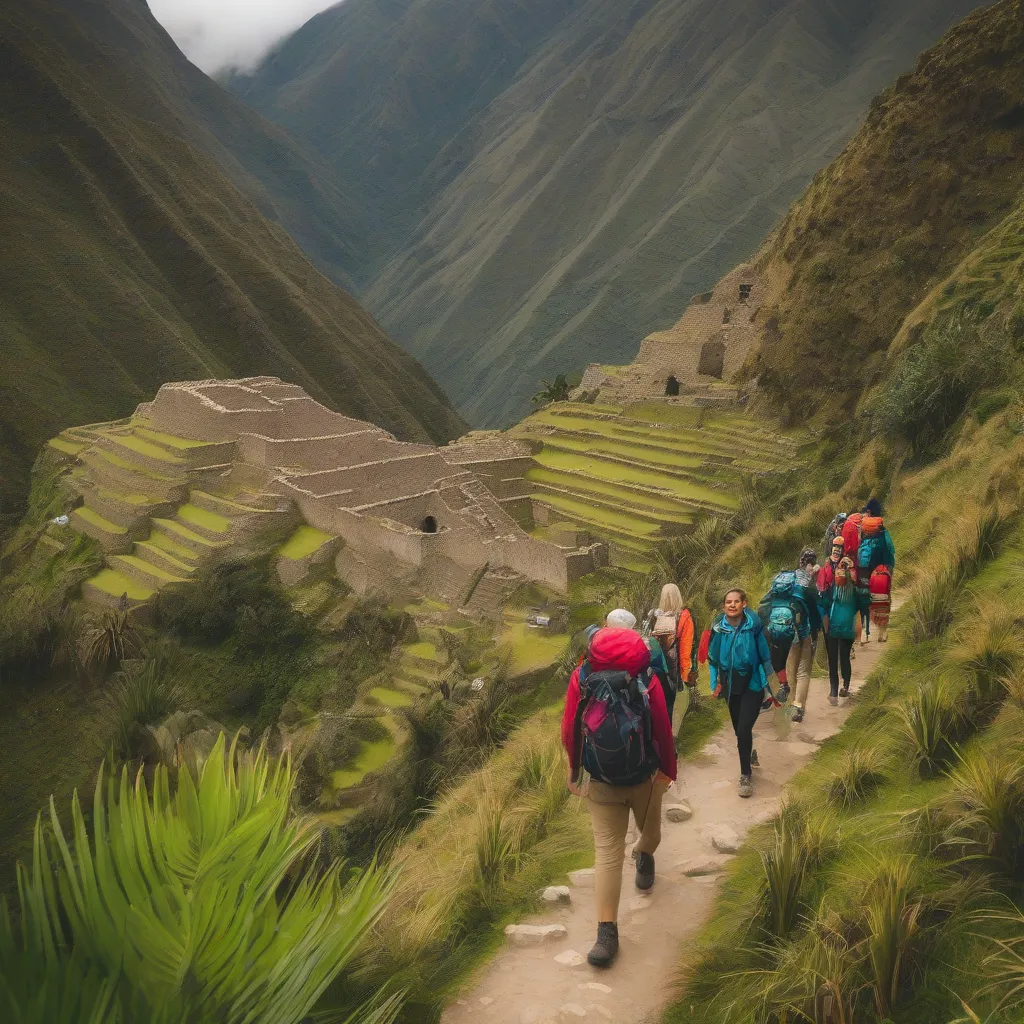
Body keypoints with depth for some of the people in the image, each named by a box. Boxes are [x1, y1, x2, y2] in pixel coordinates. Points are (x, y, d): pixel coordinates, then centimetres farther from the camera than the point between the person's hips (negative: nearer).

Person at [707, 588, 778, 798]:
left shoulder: (753, 625, -14)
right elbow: (713, 657, 7)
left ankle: (746, 775, 5)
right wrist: (716, 682, 5)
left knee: (744, 730, -10)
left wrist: (770, 682, 0)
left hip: (752, 685, -4)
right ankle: (750, 756, 39)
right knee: (739, 730, 14)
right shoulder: (719, 627, -5)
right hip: (731, 686, 4)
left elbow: (764, 654, -5)